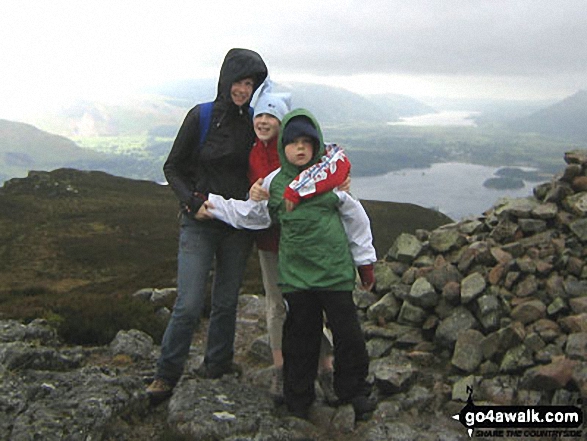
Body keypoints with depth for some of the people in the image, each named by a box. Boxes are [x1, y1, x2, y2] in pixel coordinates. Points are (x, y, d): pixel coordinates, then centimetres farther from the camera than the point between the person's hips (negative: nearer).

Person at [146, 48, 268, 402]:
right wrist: (193, 201, -13)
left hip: (238, 225, 3)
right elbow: (173, 168, 1)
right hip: (199, 223, -3)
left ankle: (217, 365, 27)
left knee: (227, 301, 11)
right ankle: (166, 375, 7)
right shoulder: (201, 116, -3)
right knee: (189, 304, -8)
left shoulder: (254, 123, 5)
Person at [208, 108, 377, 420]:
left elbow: (355, 218, 7)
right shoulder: (274, 183, 5)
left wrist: (365, 261, 12)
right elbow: (249, 214, 17)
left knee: (347, 332, 4)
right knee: (300, 336, 9)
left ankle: (354, 392, 25)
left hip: (335, 271, -1)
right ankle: (298, 399, 25)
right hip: (295, 273, 2)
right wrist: (211, 204, 13)